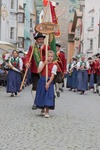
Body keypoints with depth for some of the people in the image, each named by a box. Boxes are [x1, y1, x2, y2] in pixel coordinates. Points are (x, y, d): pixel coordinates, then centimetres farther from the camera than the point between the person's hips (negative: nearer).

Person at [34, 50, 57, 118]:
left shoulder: (54, 66, -4)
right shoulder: (42, 62, 5)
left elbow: (52, 75, -10)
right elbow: (39, 71, -9)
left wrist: (48, 83, -20)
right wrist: (44, 64, -13)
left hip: (49, 81, -3)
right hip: (42, 80, 3)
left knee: (48, 95, -7)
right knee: (41, 94, 10)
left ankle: (47, 112, -1)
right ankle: (43, 109, 31)